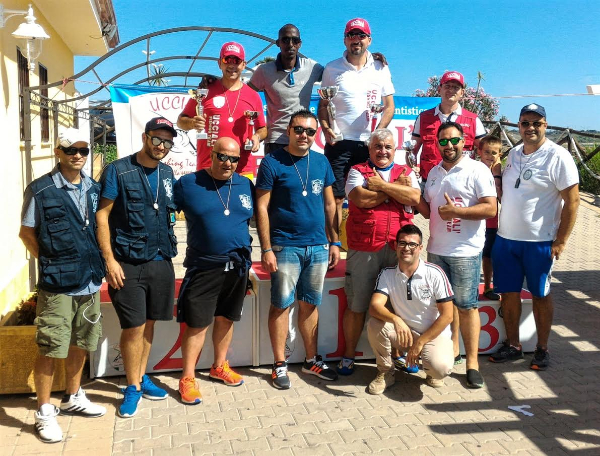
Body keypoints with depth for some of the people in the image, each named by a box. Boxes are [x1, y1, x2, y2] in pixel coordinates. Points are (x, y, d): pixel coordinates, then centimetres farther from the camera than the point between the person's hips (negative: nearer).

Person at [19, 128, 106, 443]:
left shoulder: (94, 189, 7)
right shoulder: (40, 190, -8)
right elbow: (27, 233, -2)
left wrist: (96, 264, 9)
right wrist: (51, 263, -2)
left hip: (90, 281, 5)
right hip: (57, 284, -5)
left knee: (80, 344, 17)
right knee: (50, 349, 1)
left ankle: (73, 398, 35)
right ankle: (44, 412, 17)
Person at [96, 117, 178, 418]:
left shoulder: (167, 173, 10)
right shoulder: (117, 171, -6)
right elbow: (101, 216, -9)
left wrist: (169, 251, 10)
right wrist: (110, 260, -14)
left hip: (160, 261, 5)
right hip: (128, 264, -5)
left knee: (148, 323, 13)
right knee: (133, 327, -1)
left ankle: (141, 377, 29)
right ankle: (133, 387, 16)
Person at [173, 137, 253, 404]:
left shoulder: (246, 186, 4)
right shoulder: (188, 184, -6)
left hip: (237, 265, 4)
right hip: (203, 267, -3)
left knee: (226, 318, 16)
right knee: (197, 323, 0)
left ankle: (220, 366, 33)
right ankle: (187, 378, 13)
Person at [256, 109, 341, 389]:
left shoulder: (321, 162, 8)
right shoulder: (272, 163, -5)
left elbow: (329, 204, 13)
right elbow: (262, 208, -7)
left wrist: (334, 242, 9)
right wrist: (266, 249, -12)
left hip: (318, 247, 4)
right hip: (285, 247, -4)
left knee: (310, 304, 13)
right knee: (281, 304, 4)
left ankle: (312, 361, 25)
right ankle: (280, 365, 16)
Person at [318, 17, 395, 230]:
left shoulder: (381, 69, 9)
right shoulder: (332, 68, 7)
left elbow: (389, 105, 10)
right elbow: (323, 105, 9)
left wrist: (379, 131, -6)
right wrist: (326, 128, -10)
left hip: (370, 143, 1)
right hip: (339, 142, -1)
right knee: (335, 198, -2)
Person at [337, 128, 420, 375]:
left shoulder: (406, 173, 12)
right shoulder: (357, 171, 6)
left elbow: (414, 198, -7)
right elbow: (361, 199, -14)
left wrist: (382, 185, -9)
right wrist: (396, 188, -4)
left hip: (397, 249, 2)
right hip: (363, 248, -2)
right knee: (357, 305, 5)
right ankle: (348, 355, 20)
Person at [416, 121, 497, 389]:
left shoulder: (477, 170, -6)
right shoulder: (434, 172, 14)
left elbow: (490, 208, -13)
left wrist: (456, 211, -22)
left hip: (465, 252, -6)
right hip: (436, 249, 6)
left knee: (466, 306, -2)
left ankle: (472, 362, 7)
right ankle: (451, 350, 28)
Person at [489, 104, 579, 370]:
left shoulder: (558, 157, -10)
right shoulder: (513, 154, 9)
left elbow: (572, 201, -11)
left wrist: (560, 241, -14)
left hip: (539, 241, -6)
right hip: (505, 238, 6)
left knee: (540, 295, 7)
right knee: (509, 293, 10)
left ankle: (542, 349, 22)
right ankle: (512, 346, 24)